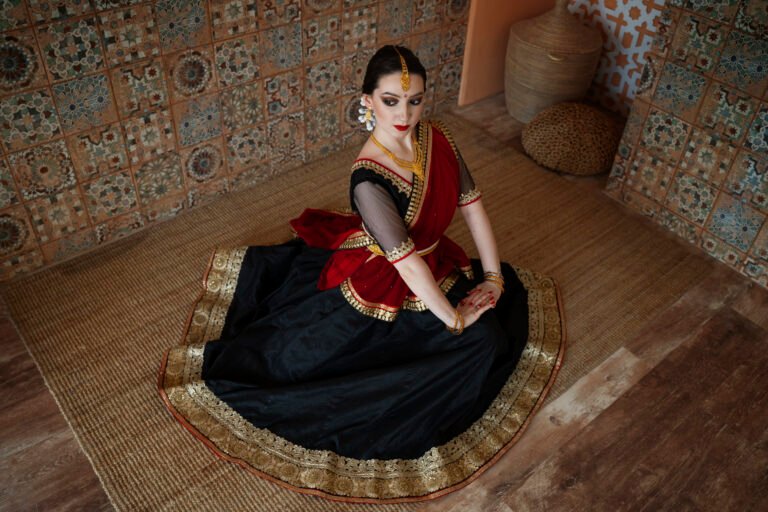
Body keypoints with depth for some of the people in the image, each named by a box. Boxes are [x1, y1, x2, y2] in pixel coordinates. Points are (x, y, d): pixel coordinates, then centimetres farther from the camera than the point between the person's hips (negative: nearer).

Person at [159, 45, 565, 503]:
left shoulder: (436, 138, -11)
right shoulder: (369, 179, -32)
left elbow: (473, 206, -3)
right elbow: (406, 261, -29)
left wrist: (493, 276, -5)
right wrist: (454, 318, -20)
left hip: (432, 265, 7)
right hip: (384, 290, -7)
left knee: (508, 290, 15)